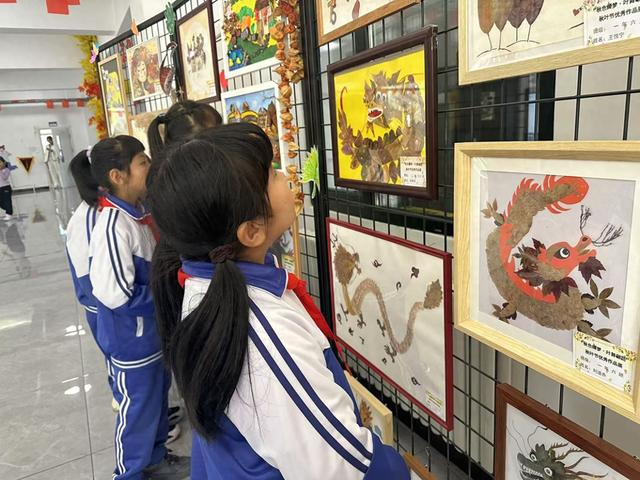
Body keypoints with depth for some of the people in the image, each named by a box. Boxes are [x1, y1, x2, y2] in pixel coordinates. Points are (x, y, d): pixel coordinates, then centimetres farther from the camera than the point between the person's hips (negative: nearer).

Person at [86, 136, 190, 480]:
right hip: (131, 340, -9)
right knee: (137, 410, 12)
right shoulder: (113, 226, -27)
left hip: (152, 332, 9)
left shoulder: (137, 215, 1)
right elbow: (116, 295, -29)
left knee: (157, 399, 24)